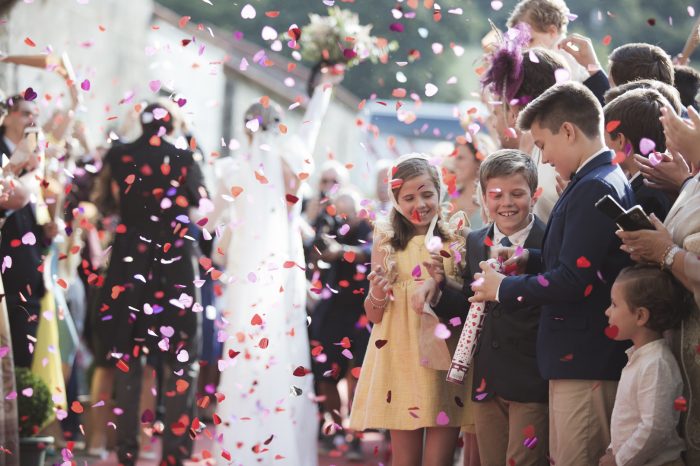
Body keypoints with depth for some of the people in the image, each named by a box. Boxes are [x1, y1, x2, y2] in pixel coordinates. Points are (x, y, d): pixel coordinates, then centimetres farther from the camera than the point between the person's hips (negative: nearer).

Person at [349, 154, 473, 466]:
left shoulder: (455, 241, 4)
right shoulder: (387, 243, 5)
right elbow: (373, 316, 7)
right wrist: (378, 292, -14)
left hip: (445, 358, 0)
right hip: (401, 360, 0)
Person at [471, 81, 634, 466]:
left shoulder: (595, 189, -18)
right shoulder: (602, 181, 15)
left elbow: (573, 280, -23)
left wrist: (505, 288, -10)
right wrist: (529, 259, 8)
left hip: (585, 361, -10)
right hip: (578, 355, 10)